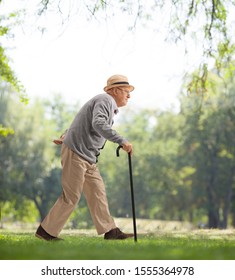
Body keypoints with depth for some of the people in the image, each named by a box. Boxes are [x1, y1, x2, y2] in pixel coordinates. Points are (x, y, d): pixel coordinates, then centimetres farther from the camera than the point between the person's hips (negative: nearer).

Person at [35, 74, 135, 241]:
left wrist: (67, 136, 30)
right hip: (76, 153, -10)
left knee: (98, 192, 6)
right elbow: (98, 124, -33)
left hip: (88, 158, 10)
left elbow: (83, 122, 27)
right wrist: (121, 141, -39)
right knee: (71, 196, -6)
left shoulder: (110, 107, 19)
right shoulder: (105, 100, -14)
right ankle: (46, 230, 3)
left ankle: (110, 230, 7)